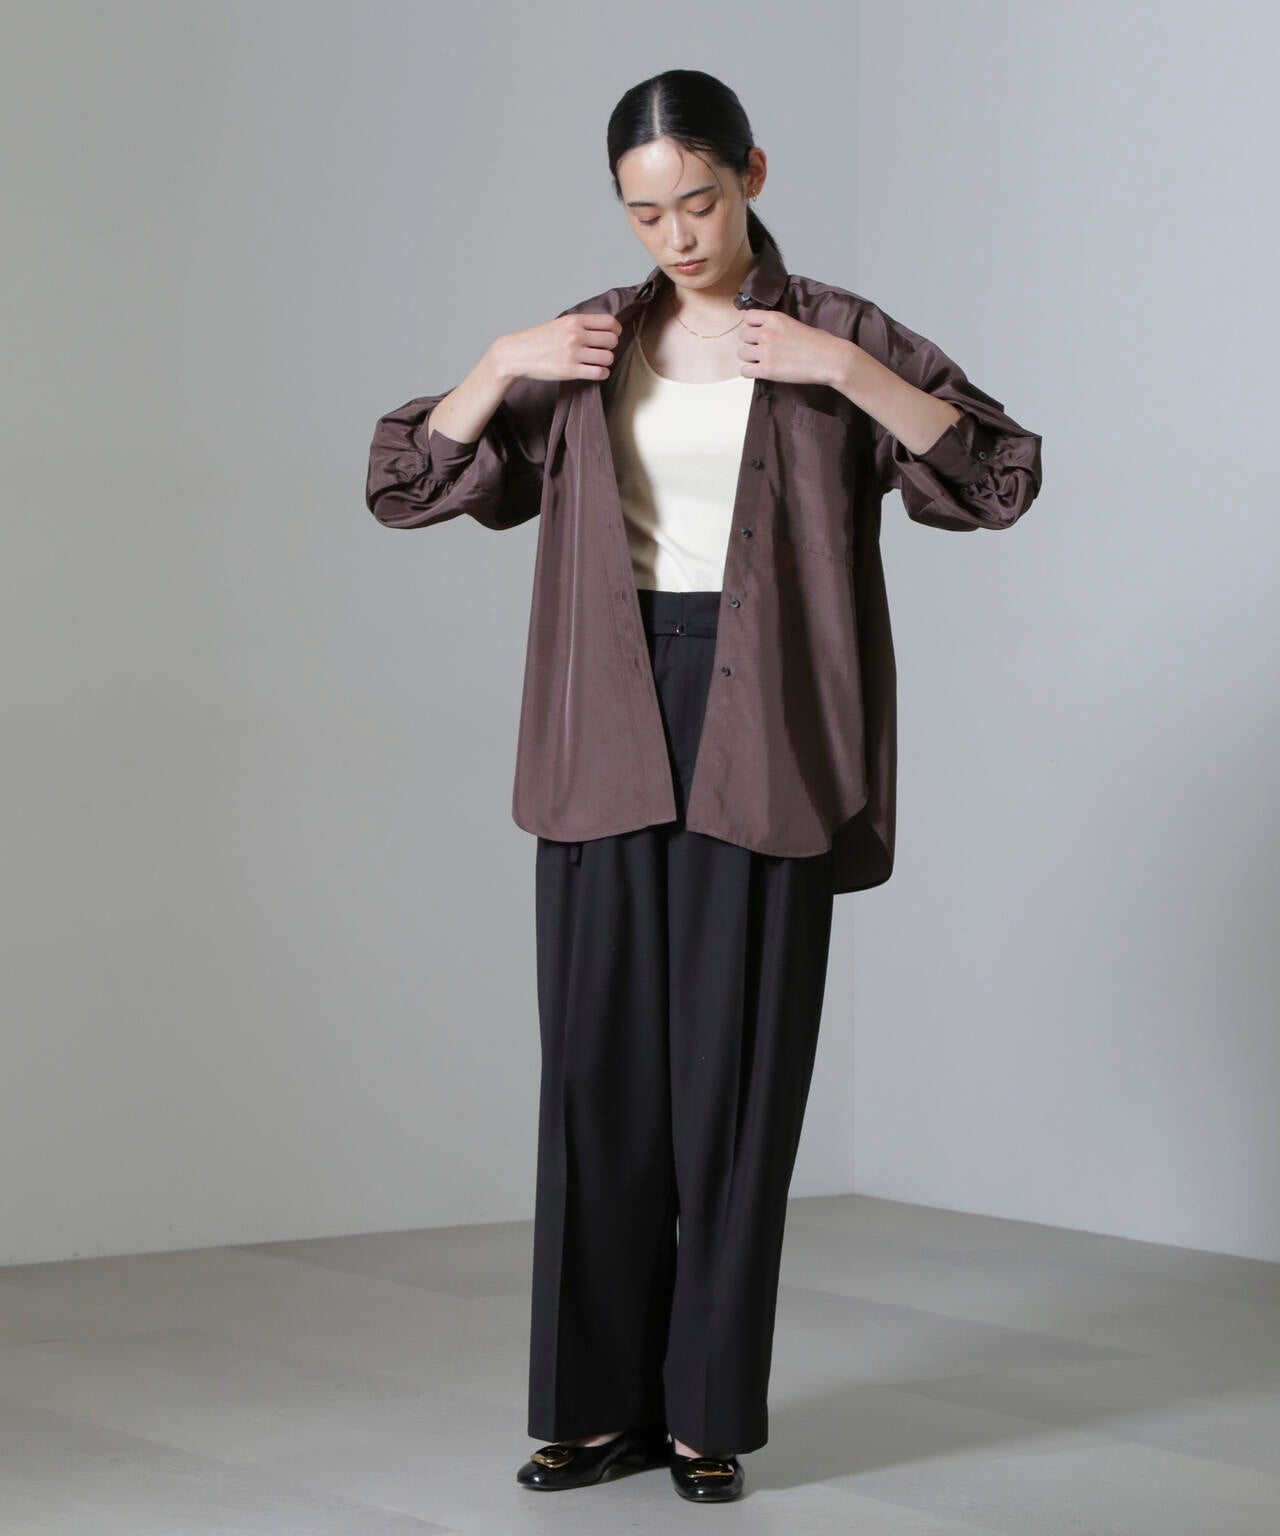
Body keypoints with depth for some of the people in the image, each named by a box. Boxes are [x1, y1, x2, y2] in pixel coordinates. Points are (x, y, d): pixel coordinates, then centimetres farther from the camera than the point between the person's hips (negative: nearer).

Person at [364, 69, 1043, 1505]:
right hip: (608, 736, 3)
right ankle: (600, 1402, 13)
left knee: (734, 1068, 0)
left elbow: (1001, 474, -10)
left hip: (759, 739, -3)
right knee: (598, 1062, 3)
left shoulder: (835, 331, 2)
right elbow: (407, 483, 8)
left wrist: (836, 368, -19)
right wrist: (499, 363, -7)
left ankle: (710, 1411, 10)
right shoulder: (586, 347, 11)